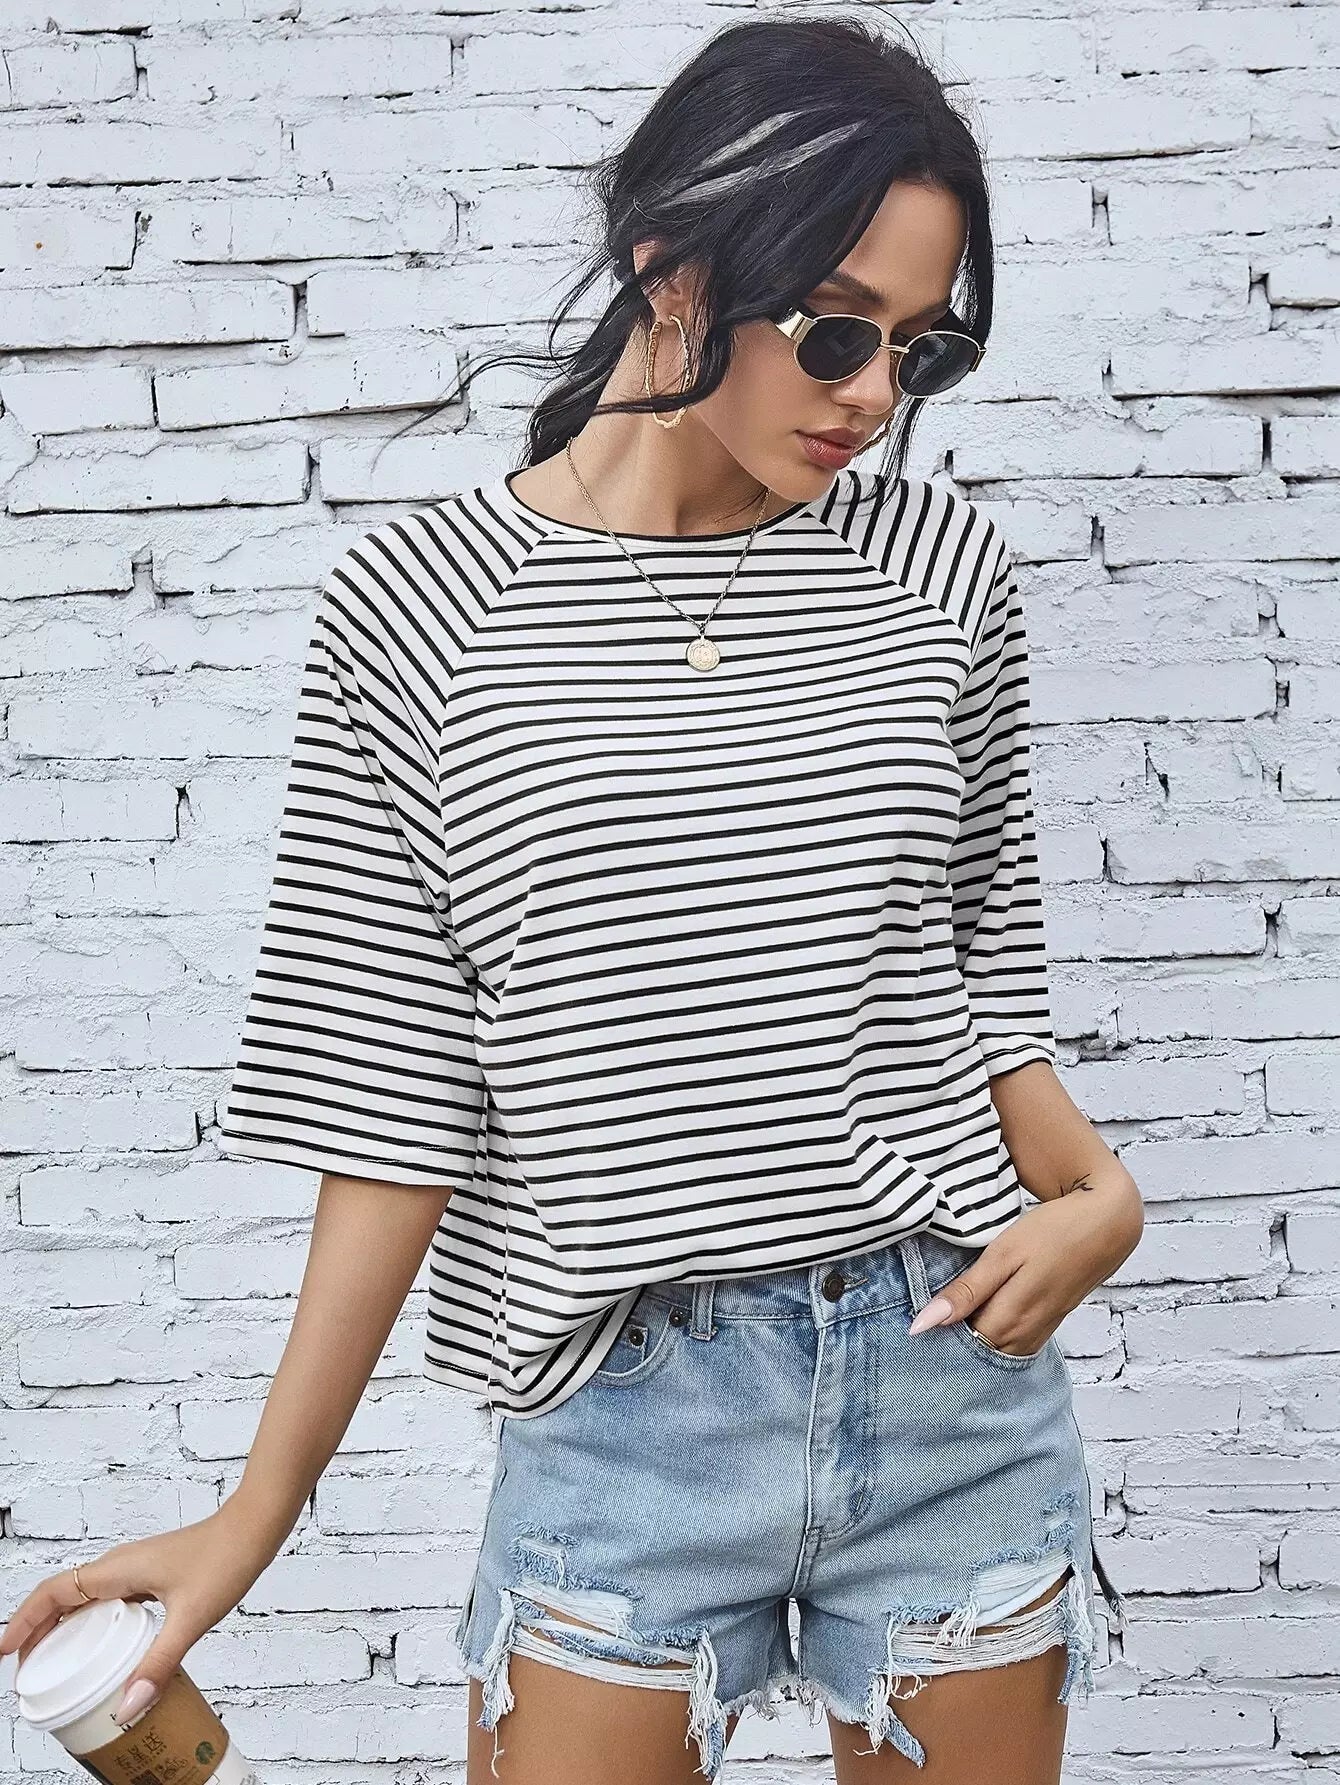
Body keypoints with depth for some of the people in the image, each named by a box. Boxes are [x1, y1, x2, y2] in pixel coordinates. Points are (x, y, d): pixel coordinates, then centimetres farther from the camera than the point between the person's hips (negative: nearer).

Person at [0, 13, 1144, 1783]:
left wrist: (1092, 1188, -8)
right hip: (626, 1419, -2)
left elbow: (988, 964, 10)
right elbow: (395, 1101, -5)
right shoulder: (418, 608, -7)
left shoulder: (941, 564, 0)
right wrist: (256, 1511, -6)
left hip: (956, 1380, 3)